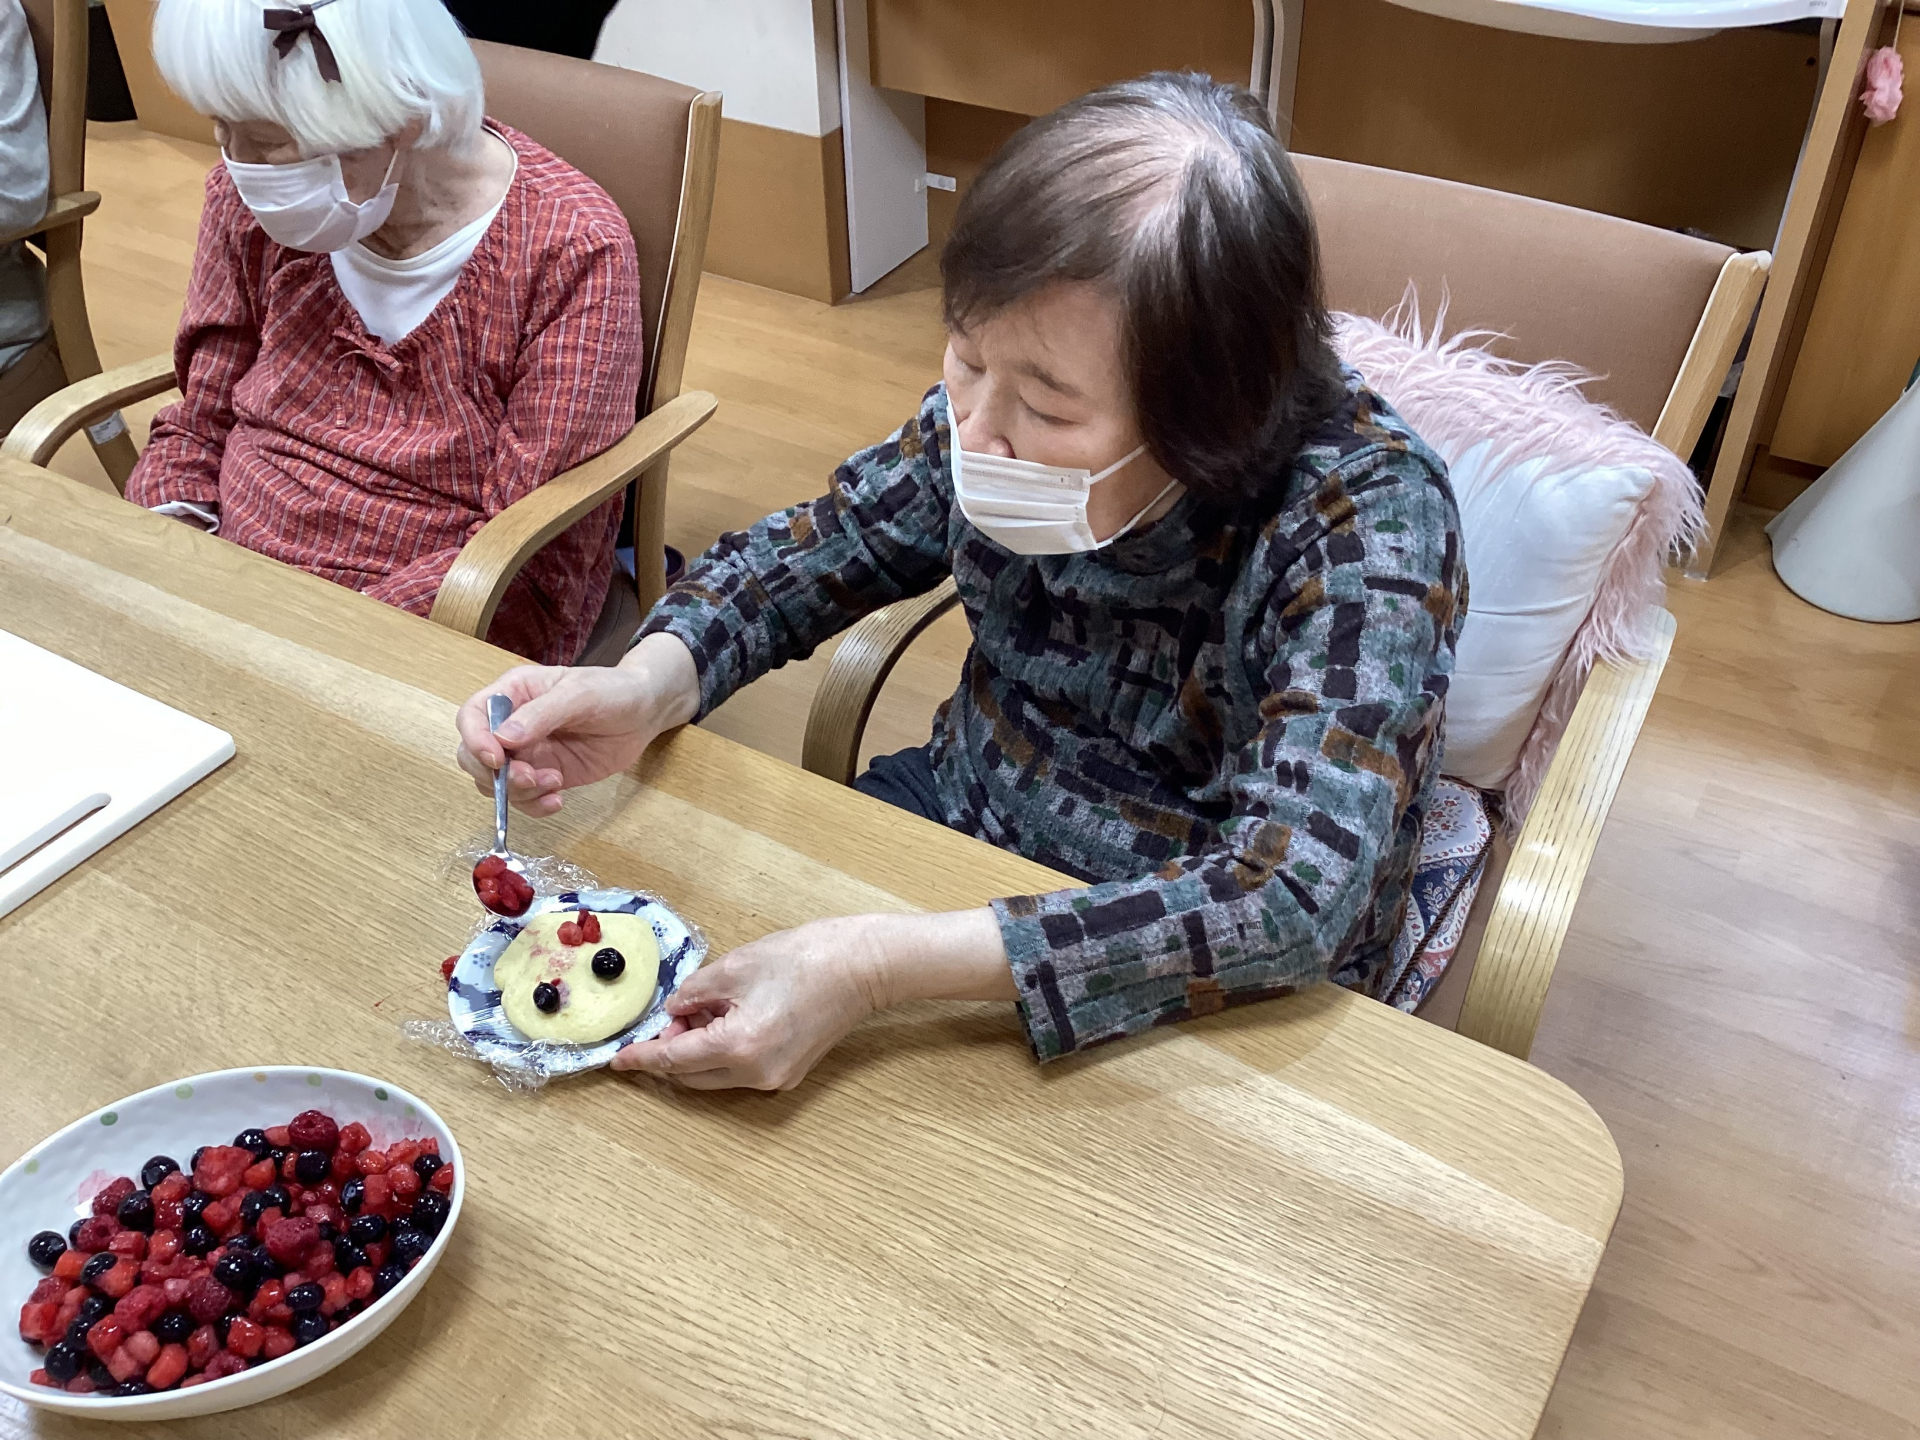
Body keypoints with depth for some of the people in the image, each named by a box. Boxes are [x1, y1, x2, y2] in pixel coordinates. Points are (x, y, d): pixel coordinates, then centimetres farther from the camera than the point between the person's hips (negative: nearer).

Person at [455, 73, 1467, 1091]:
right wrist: (645, 686, -19)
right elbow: (812, 550, 1)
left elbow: (1300, 896, -37)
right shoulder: (997, 400, -13)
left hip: (1205, 1002, -3)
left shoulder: (1359, 516, -27)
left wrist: (877, 967, -43)